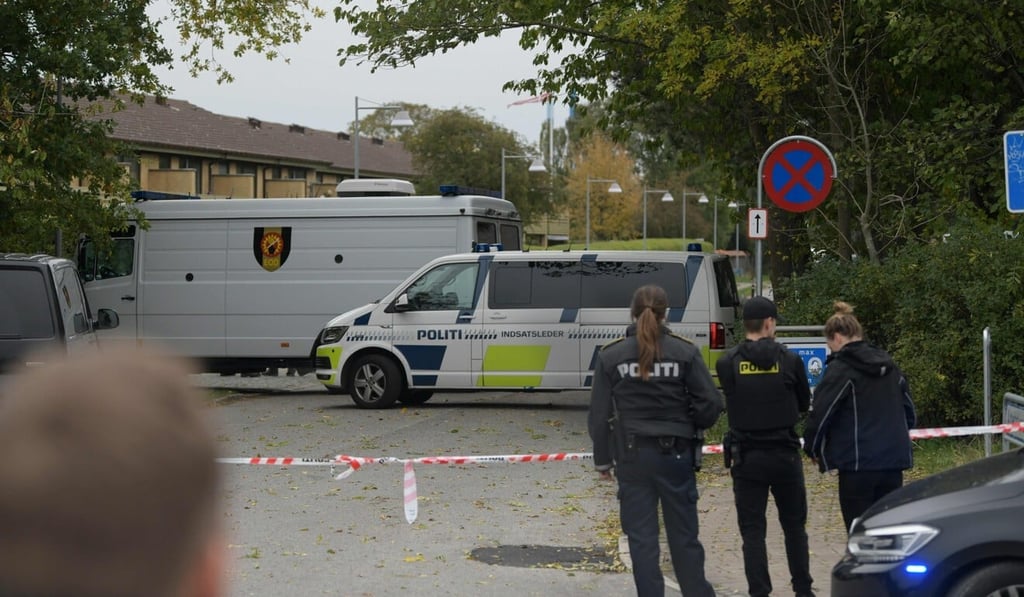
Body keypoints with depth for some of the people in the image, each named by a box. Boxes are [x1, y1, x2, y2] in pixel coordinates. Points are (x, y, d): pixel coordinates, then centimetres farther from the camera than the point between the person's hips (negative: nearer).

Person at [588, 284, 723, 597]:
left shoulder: (611, 355, -3)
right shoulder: (684, 351, -4)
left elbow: (599, 415, -1)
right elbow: (711, 404, -8)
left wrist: (603, 459, 10)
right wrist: (689, 429, 12)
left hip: (631, 456, 0)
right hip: (676, 454, 0)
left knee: (642, 537, 6)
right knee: (684, 535, 11)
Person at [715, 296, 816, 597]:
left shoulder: (727, 363, -7)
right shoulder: (790, 360, -6)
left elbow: (730, 405, 3)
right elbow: (804, 403, 5)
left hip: (746, 457, -1)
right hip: (785, 454, 1)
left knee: (752, 530, 4)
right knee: (794, 526, 16)